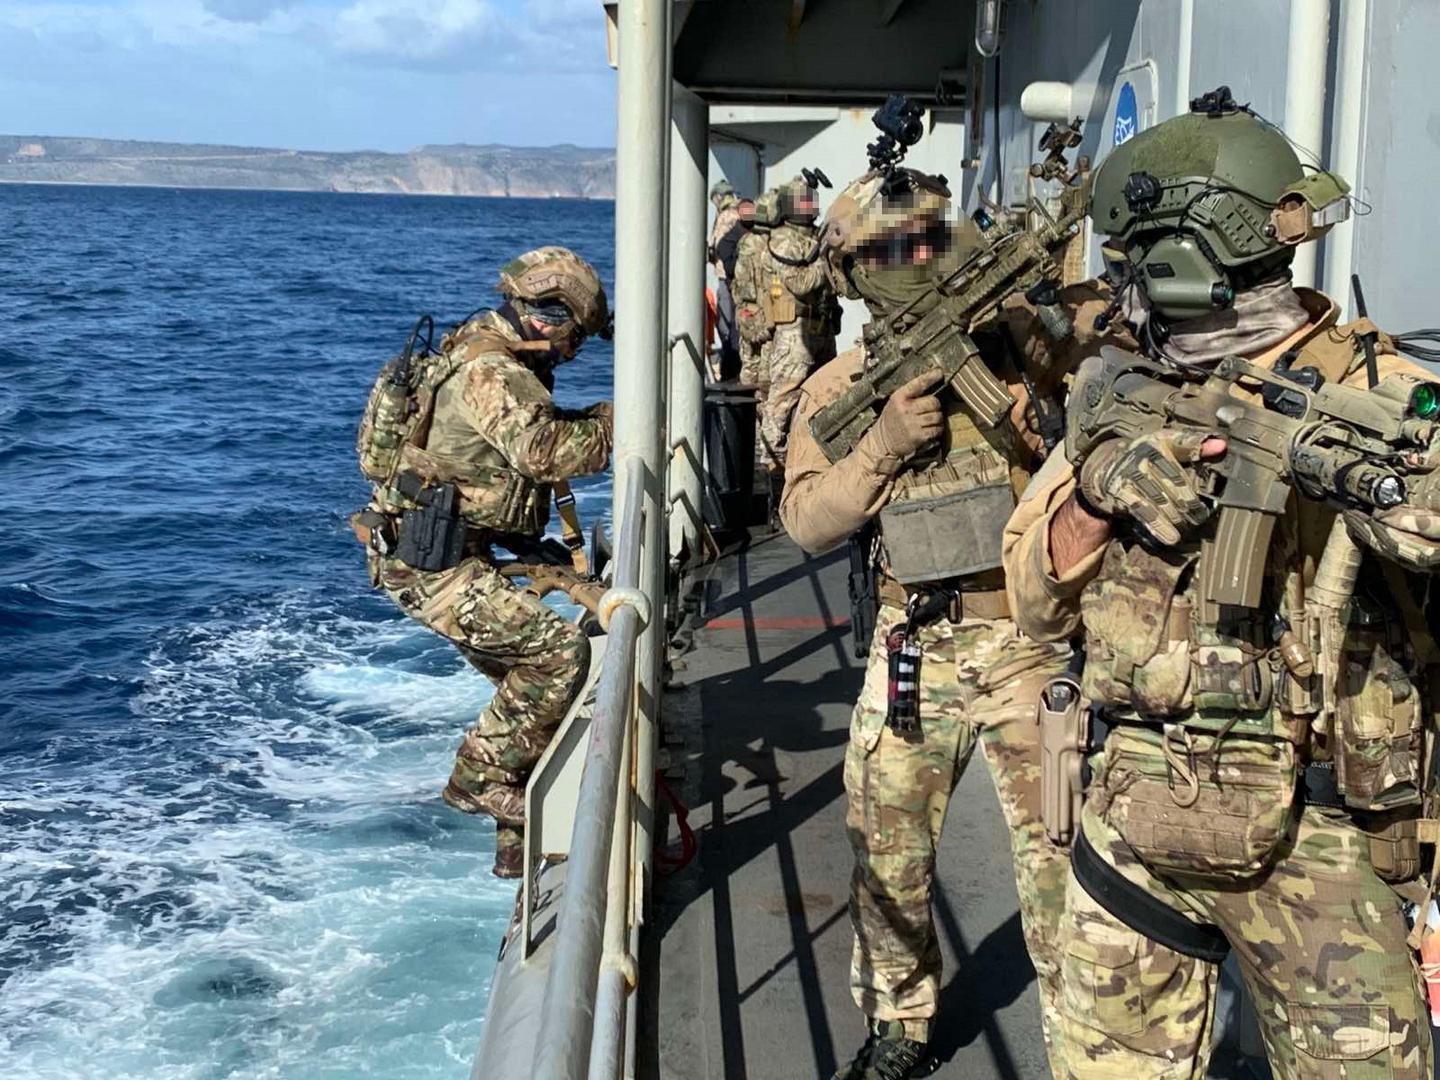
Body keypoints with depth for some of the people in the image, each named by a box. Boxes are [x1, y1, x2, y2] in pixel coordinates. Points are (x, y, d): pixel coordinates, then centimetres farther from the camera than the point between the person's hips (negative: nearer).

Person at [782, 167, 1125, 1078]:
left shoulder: (1018, 335, -2)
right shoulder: (839, 389, 3)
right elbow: (807, 521, -5)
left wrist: (1094, 318, -26)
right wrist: (885, 440, -18)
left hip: (1032, 640, -3)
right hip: (914, 647, 3)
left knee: (1056, 855, 2)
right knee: (888, 852, 14)